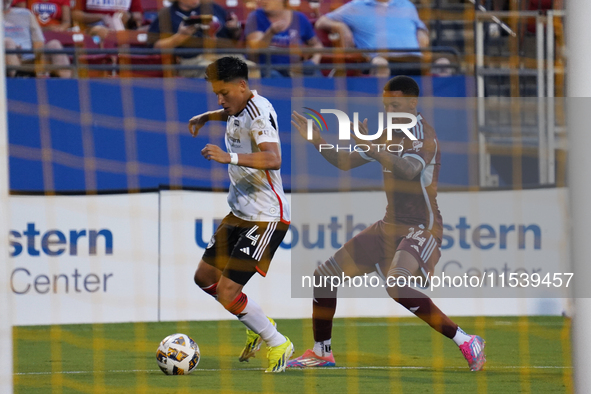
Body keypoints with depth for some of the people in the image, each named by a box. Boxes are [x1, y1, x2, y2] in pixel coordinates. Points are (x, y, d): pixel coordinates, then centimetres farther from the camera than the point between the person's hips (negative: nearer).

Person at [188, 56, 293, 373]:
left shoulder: (259, 112, -21)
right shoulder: (239, 108, 7)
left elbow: (273, 159, -39)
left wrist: (229, 157, -48)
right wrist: (206, 118, 23)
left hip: (266, 218, -10)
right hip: (240, 213, 10)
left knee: (227, 293, -13)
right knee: (205, 277, 15)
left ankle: (277, 344, 7)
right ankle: (258, 325, 33)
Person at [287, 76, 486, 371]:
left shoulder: (423, 134, -16)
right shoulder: (389, 135, 10)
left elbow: (409, 169, -37)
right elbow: (345, 162, 18)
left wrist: (372, 148, -47)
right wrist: (317, 141, 3)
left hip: (422, 228, -9)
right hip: (390, 225, 9)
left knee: (396, 285, -35)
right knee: (324, 276, 9)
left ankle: (466, 342, -27)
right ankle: (322, 352, 26)